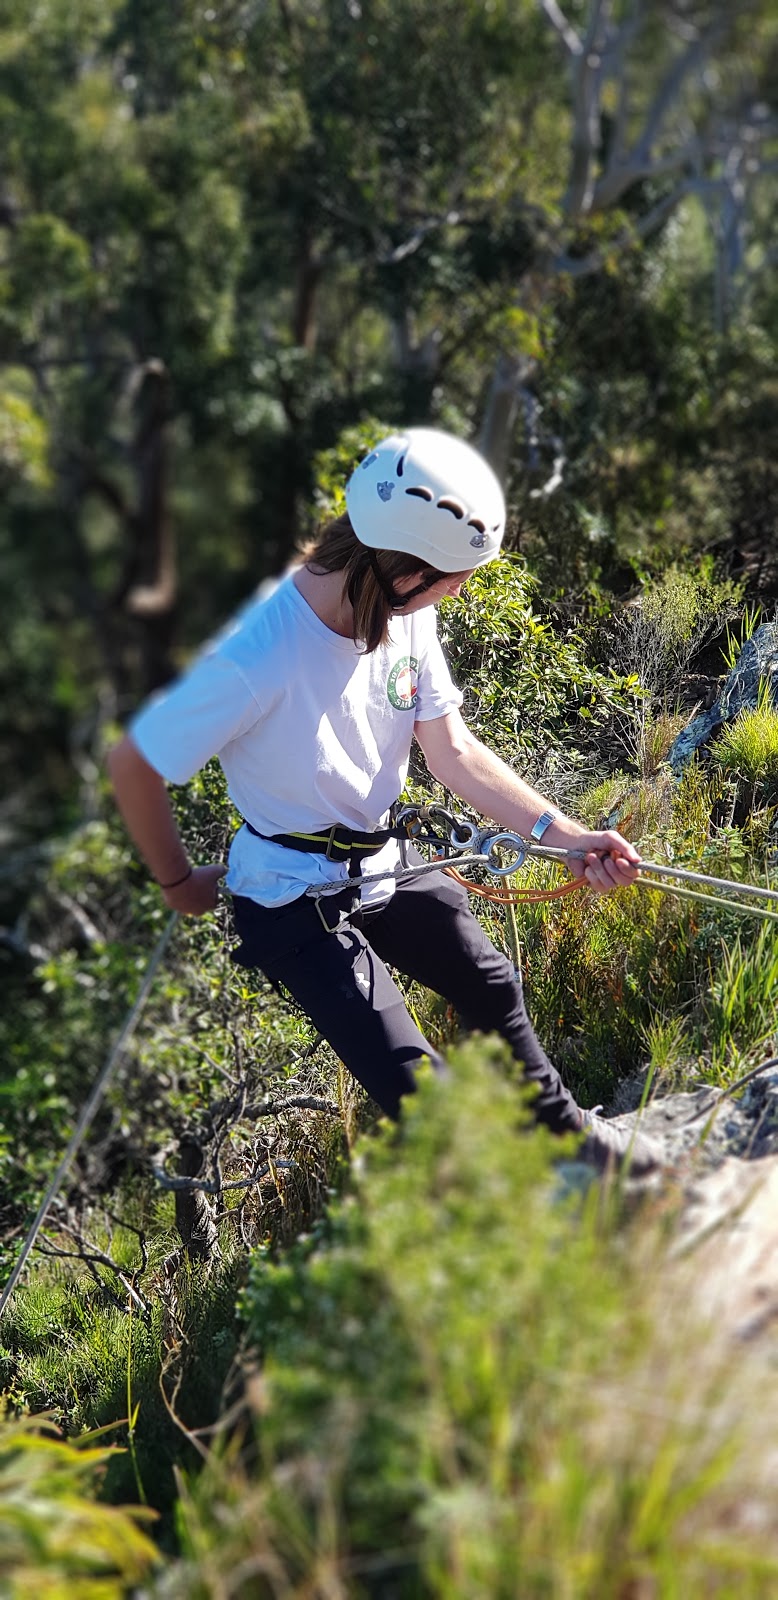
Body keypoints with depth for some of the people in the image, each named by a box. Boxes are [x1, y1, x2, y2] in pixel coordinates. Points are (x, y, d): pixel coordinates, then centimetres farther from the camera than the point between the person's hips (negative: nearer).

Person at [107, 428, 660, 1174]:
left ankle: (567, 1132, 48)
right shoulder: (255, 659, -34)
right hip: (296, 900, -7)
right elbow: (132, 764, -23)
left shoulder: (408, 616, -12)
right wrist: (179, 884, -7)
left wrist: (562, 832, -17)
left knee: (492, 985, 23)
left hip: (383, 863, 7)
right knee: (417, 1088, -11)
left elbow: (452, 752, -5)